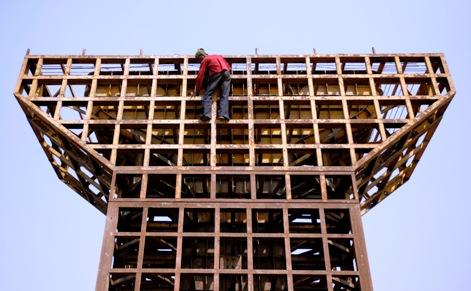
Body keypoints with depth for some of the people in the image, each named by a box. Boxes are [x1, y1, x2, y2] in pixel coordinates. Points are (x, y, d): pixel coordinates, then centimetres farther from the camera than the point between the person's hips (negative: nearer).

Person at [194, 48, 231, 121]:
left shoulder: (205, 60, 16)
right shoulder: (218, 56, 34)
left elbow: (200, 76, 9)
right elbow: (228, 67, 34)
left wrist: (197, 91, 12)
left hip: (216, 73, -5)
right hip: (226, 72, 5)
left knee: (207, 94, -3)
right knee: (224, 95, -4)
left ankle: (206, 114, -21)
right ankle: (223, 114, -23)